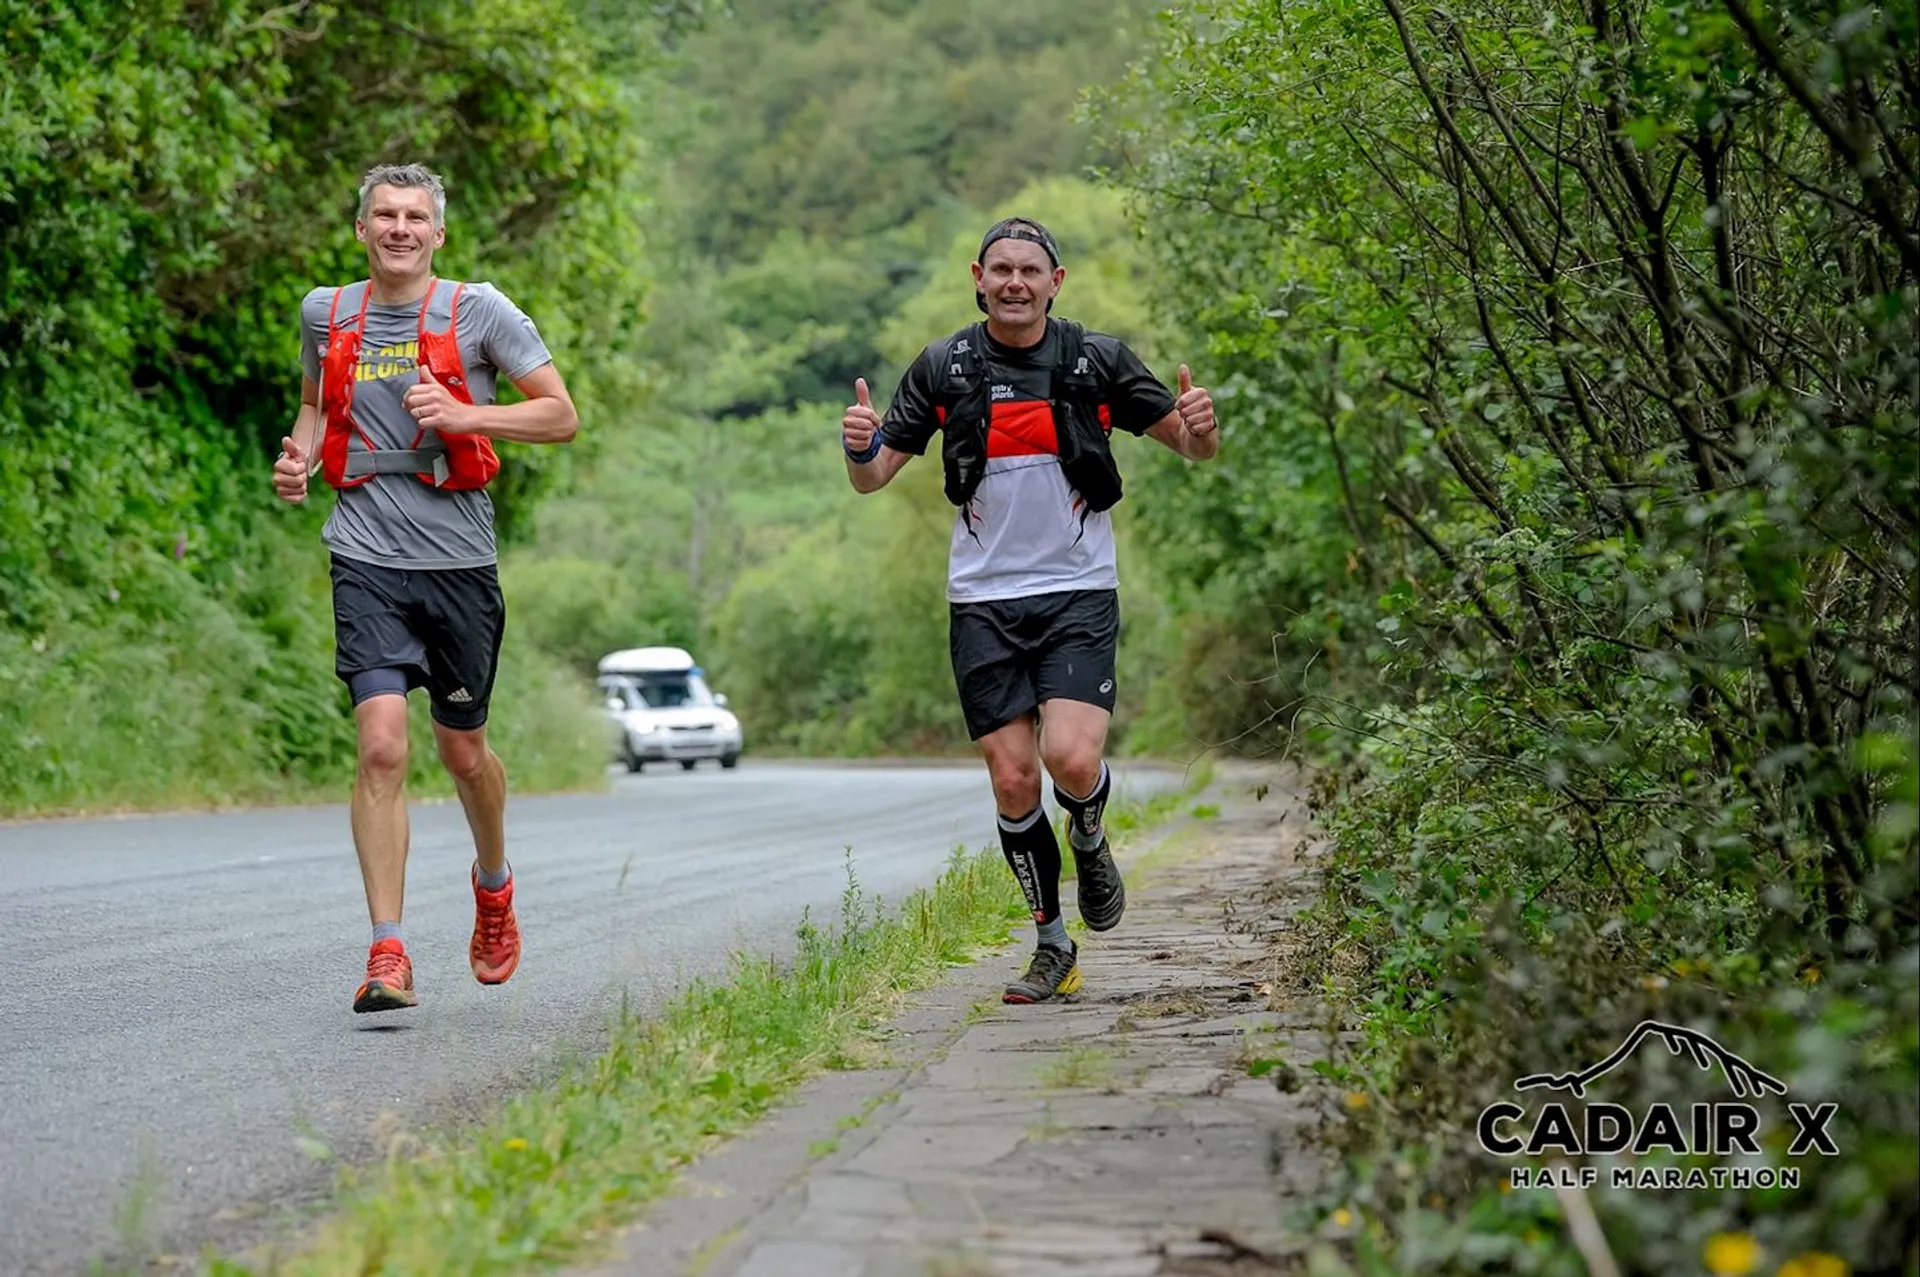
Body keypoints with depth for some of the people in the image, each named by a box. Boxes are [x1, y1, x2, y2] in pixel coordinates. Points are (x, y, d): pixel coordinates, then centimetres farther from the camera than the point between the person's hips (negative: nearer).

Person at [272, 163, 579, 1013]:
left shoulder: (479, 311, -1)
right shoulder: (326, 314, 9)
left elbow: (562, 416, -1)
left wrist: (463, 415, -14)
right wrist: (301, 454, 5)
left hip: (460, 559, -1)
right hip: (367, 558, 1)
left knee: (463, 751, 12)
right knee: (382, 745, -15)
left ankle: (493, 883, 43)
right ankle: (388, 955, -13)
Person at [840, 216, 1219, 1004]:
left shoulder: (1098, 360, 0)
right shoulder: (943, 367, 3)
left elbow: (1195, 450, 8)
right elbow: (873, 478, 7)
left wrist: (1201, 426, -16)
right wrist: (858, 447, -16)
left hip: (1078, 593, -1)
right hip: (983, 603, 2)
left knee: (1072, 759, -20)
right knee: (1012, 781, -2)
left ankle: (1089, 842, 16)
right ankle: (1053, 946, 16)